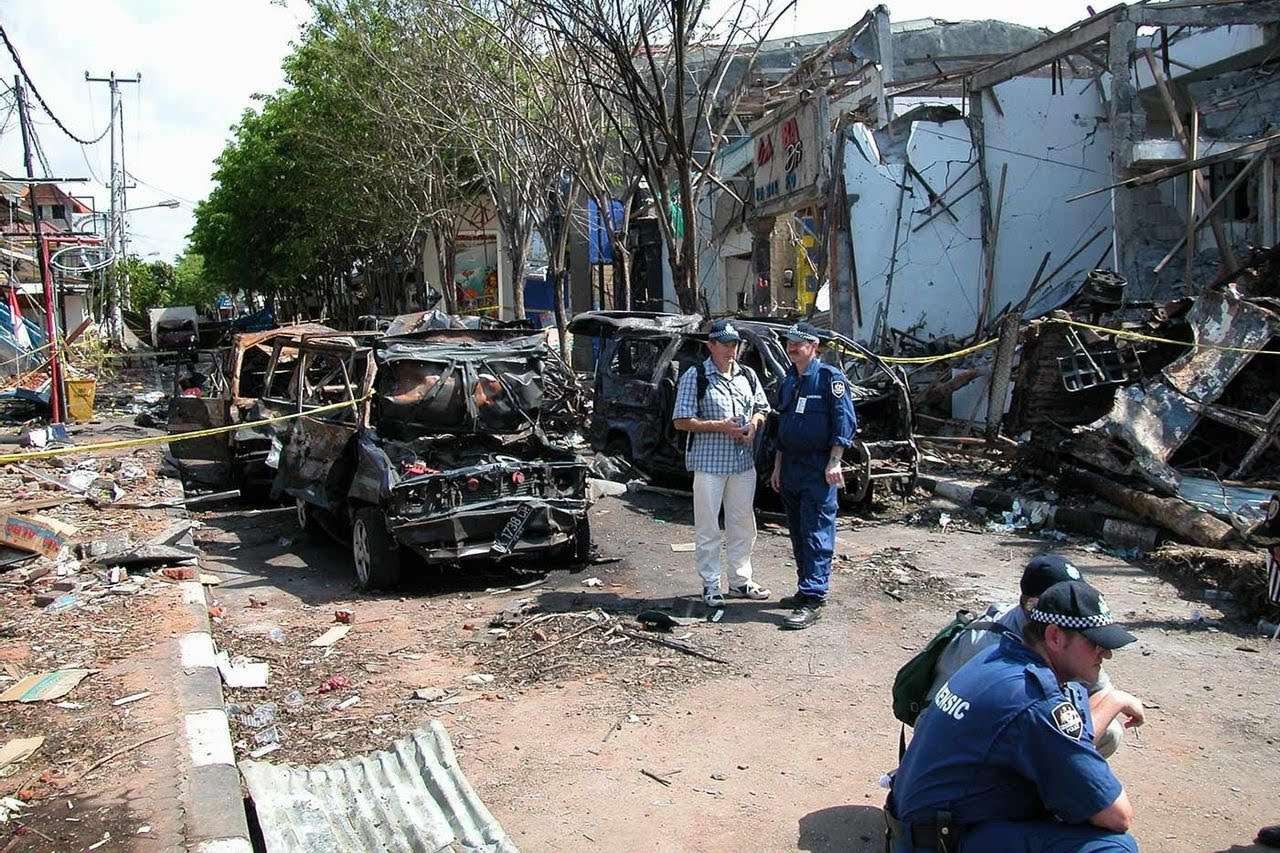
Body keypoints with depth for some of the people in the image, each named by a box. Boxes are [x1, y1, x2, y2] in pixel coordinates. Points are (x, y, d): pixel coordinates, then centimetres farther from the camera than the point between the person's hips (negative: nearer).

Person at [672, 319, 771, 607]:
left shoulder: (748, 375, 9)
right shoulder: (695, 376, -8)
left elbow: (763, 408, 20)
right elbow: (680, 421, -11)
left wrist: (754, 423, -4)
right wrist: (720, 426, -18)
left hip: (743, 463, 6)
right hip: (709, 463, -5)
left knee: (743, 525, 14)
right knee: (708, 529, 2)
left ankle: (740, 580, 27)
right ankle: (710, 586, 12)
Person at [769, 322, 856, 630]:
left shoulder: (830, 377, -8)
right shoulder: (789, 380, 15)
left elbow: (845, 421, -12)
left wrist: (834, 462, -18)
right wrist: (778, 466, 19)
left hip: (818, 470, -8)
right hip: (790, 468, 8)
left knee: (817, 535, -8)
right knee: (798, 534, 13)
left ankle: (812, 600, -8)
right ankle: (805, 590, 24)